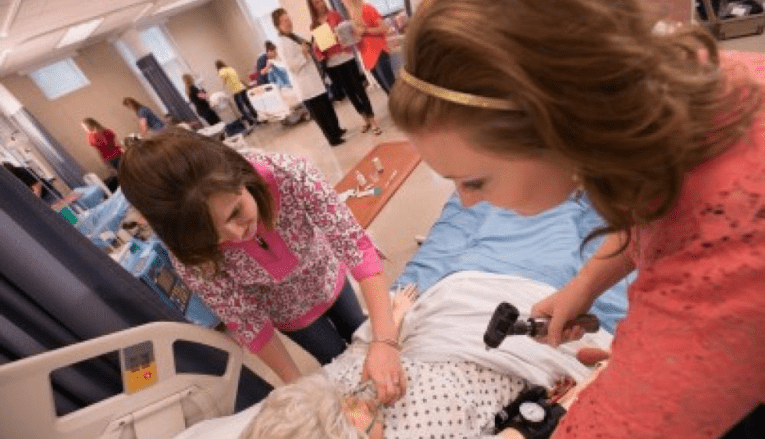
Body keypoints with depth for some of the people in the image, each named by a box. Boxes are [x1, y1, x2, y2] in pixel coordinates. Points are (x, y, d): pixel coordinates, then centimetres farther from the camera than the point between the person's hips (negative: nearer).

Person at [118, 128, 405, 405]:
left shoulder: (287, 174, -40)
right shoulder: (193, 257, -35)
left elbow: (354, 241, -37)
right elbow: (246, 321, -21)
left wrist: (384, 339, -45)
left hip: (329, 279, 1)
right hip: (290, 313, -1)